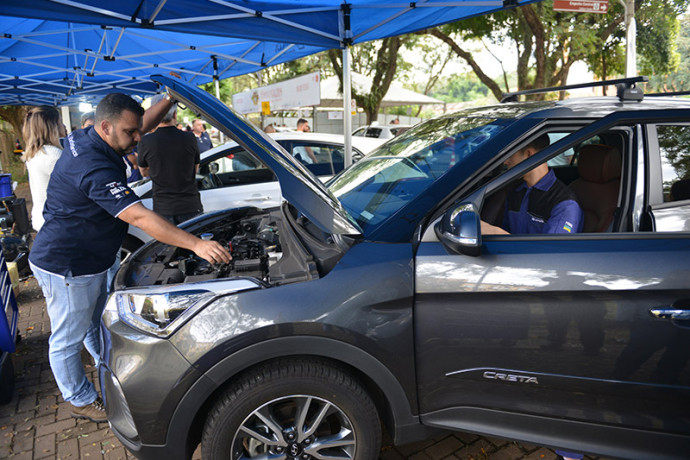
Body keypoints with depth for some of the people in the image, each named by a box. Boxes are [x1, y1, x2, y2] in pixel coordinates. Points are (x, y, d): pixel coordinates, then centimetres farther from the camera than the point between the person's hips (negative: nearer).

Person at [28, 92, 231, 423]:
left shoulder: (83, 139, -1)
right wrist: (196, 245, -43)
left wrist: (171, 100, -3)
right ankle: (81, 401, 28)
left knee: (96, 326, 25)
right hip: (65, 267, -10)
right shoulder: (94, 169, -32)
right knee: (68, 339, 11)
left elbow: (142, 124, 11)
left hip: (89, 261, 10)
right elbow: (139, 217, -40)